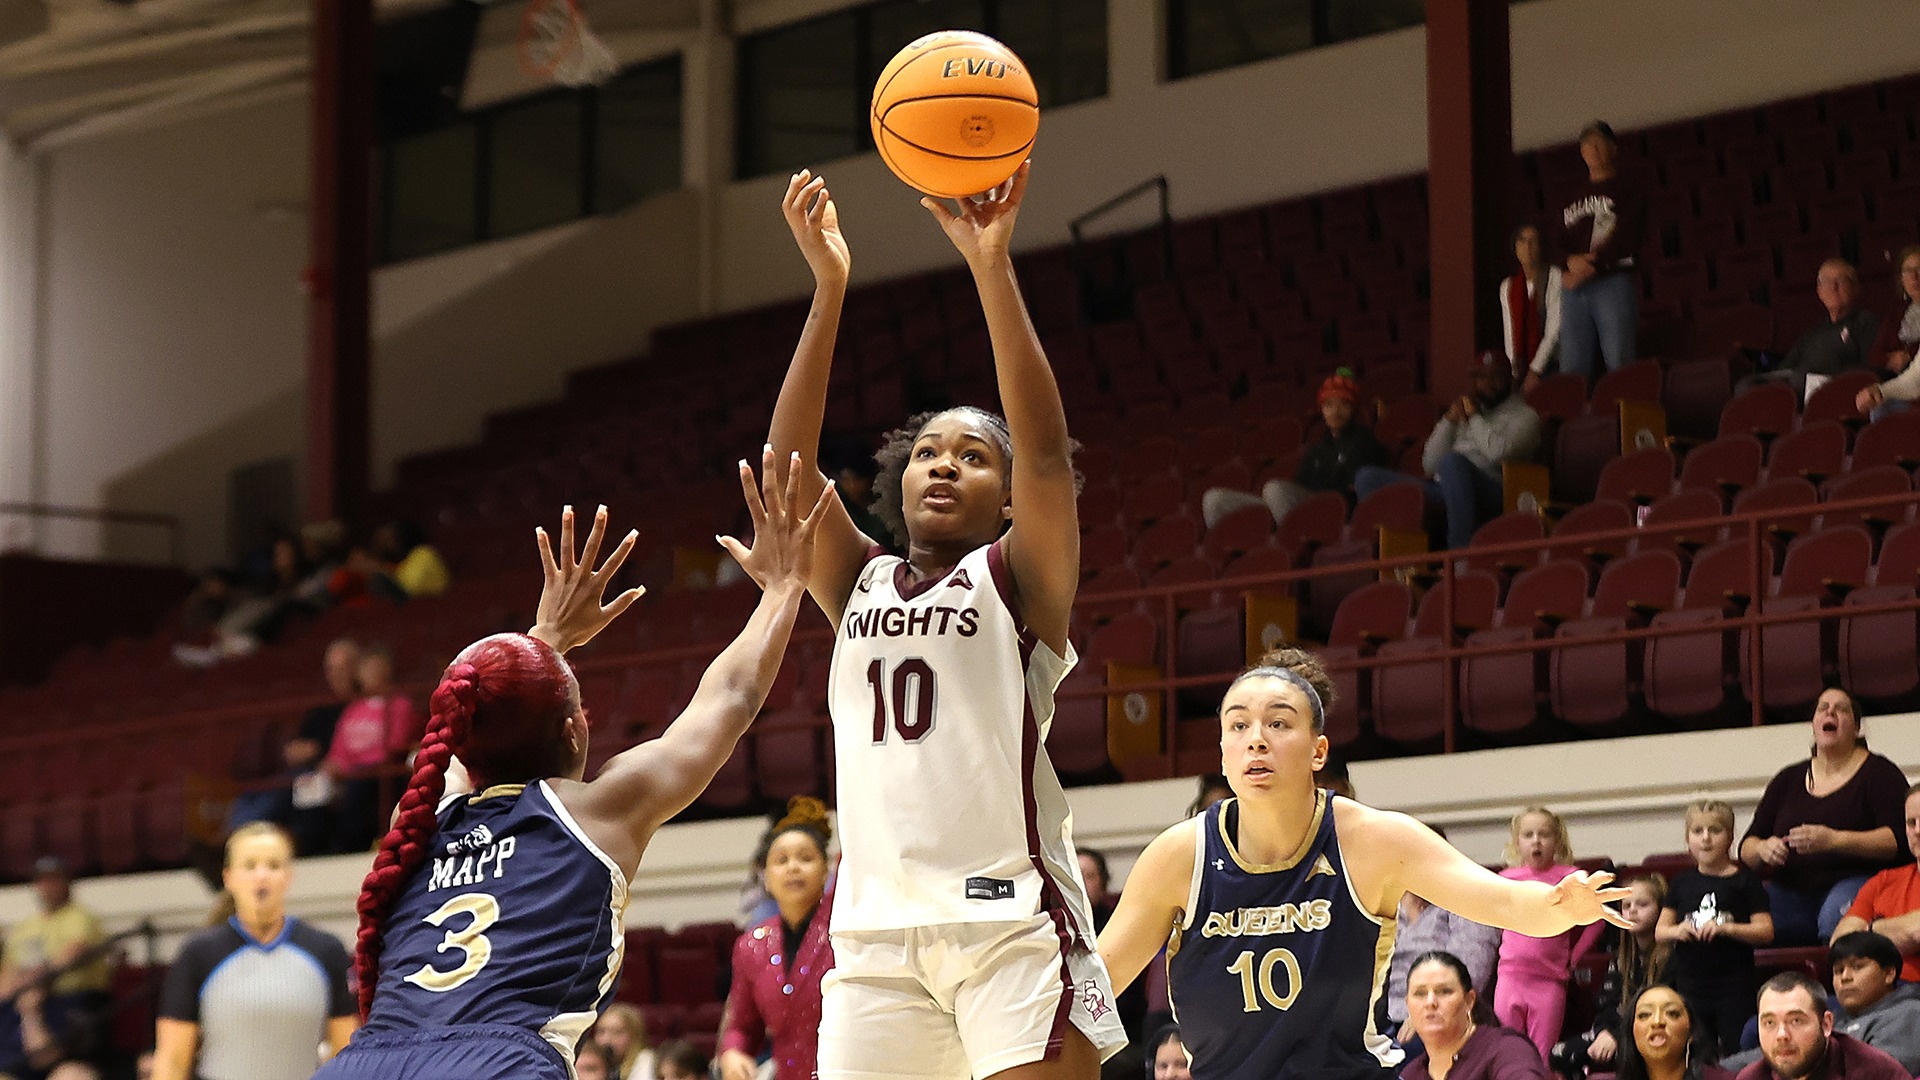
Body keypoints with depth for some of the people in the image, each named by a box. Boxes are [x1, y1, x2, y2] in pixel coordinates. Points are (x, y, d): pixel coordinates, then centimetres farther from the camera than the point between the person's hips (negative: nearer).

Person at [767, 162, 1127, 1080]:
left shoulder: (1018, 581, 7)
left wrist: (992, 266, -17)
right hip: (877, 928, 4)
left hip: (1012, 921, -4)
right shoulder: (858, 584, 17)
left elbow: (1046, 450, -9)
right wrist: (828, 289, -6)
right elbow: (788, 467, 4)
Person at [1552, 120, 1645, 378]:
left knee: (1619, 365, -14)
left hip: (1614, 282, -5)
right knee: (1572, 369, -3)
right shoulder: (1573, 199, 24)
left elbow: (1627, 239, -4)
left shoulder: (1628, 192, 8)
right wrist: (1571, 260, -10)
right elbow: (1559, 241, 13)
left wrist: (1591, 265, -11)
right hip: (1574, 289, 5)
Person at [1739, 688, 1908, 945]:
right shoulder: (1787, 780, 21)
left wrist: (1834, 841, -21)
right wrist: (1763, 849, -6)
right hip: (1791, 891, 4)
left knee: (1835, 917, -40)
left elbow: (1899, 840, -9)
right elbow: (1747, 848, 20)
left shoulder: (1878, 772, 6)